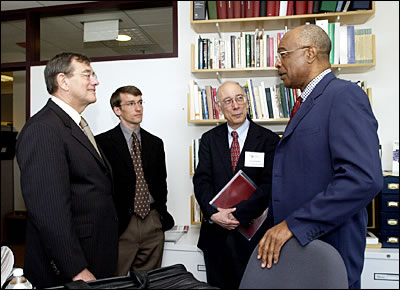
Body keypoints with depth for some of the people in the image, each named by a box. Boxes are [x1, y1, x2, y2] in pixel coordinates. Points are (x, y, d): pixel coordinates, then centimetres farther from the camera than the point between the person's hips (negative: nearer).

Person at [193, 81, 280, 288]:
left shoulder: (268, 140, -5)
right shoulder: (209, 139, 4)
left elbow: (268, 185, -12)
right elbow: (201, 180, -3)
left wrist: (237, 214, -19)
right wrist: (213, 214, -18)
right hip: (215, 232, 3)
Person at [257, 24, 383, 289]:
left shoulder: (344, 95, -15)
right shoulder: (309, 103, 13)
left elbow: (364, 178, -26)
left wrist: (293, 224, -24)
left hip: (327, 252, -8)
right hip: (296, 245, 8)